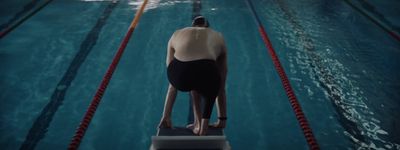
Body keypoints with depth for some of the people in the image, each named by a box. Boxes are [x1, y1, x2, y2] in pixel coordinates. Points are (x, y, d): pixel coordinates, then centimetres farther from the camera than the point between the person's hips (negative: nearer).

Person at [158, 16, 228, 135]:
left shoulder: (177, 34, 36)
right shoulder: (218, 37, 36)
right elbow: (221, 85, 41)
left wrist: (166, 117, 45)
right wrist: (222, 118, 49)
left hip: (180, 73, 1)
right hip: (206, 73, -1)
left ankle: (198, 122, 36)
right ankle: (204, 125, 25)